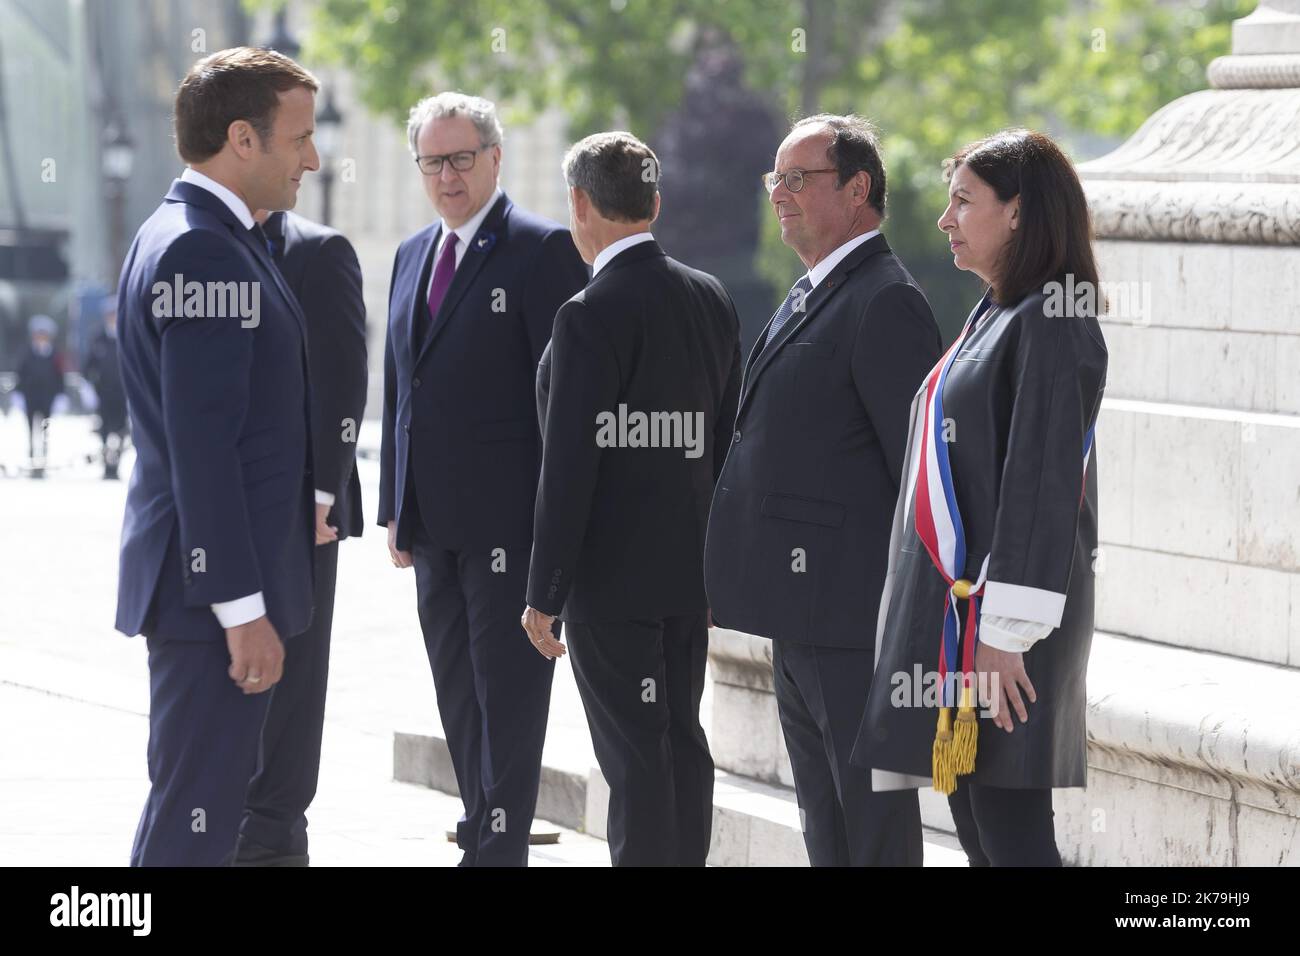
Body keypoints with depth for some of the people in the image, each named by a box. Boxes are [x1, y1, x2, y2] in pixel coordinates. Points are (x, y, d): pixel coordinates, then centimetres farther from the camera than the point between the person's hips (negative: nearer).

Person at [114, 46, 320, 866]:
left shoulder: (183, 237, 15)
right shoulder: (203, 254, -19)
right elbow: (199, 447, -23)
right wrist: (242, 606, -23)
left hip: (213, 577, 11)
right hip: (217, 583, -11)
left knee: (199, 798, 17)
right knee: (198, 810, -8)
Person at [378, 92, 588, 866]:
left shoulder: (542, 250, -8)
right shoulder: (414, 256, 16)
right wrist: (396, 508, 15)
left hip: (509, 514, -8)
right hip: (435, 524, 8)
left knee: (508, 687, -5)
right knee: (458, 693, 13)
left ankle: (502, 843, -2)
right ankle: (484, 834, 21)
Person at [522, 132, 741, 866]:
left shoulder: (592, 316, -16)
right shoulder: (712, 301, 6)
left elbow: (570, 468, -16)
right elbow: (726, 442, 12)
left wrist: (545, 593, -11)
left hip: (613, 577, -7)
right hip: (691, 570, 7)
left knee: (636, 756, -5)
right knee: (682, 742, 14)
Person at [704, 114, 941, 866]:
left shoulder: (887, 303, -14)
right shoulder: (811, 297, 17)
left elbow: (921, 464, -18)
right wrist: (726, 577, 17)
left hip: (854, 611, -10)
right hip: (802, 609, 10)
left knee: (874, 823, -5)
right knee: (827, 829, 15)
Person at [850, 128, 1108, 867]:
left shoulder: (1050, 328, -13)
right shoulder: (994, 317, 17)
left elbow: (1043, 485, -19)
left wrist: (1005, 632, -22)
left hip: (994, 615, -10)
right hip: (949, 605, 10)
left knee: (1009, 831, -9)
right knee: (974, 828, 10)